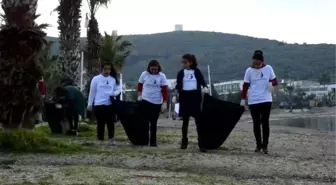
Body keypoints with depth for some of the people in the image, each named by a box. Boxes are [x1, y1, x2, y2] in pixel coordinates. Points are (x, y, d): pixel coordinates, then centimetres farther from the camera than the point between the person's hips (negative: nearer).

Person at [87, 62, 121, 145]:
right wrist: (90, 104, 3)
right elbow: (92, 92, 4)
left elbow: (118, 89, 11)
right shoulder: (96, 79, 2)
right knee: (100, 123, 3)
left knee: (110, 122, 2)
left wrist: (115, 93, -13)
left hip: (110, 104, 2)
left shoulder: (113, 79, 8)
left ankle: (111, 139, 10)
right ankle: (100, 140, 10)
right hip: (99, 104, -2)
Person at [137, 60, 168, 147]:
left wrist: (164, 103, -9)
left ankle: (153, 141, 14)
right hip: (145, 100, 0)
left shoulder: (162, 76, -6)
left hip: (157, 102, 0)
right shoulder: (144, 74, -2)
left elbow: (165, 90, -5)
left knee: (154, 122, 7)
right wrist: (140, 95, 6)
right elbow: (140, 84, 13)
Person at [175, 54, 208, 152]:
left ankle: (201, 143, -1)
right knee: (185, 120, 7)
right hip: (184, 97, 2)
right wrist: (175, 94, -5)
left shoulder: (197, 71, 5)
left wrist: (205, 87, -20)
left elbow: (202, 81, -2)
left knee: (198, 120, -3)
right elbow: (178, 85, 6)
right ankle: (184, 142, 16)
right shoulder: (181, 73, 8)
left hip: (195, 97, -1)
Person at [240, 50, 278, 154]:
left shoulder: (268, 68, -1)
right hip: (253, 101, 1)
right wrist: (243, 99, -3)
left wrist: (271, 83, -18)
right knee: (256, 123, 6)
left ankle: (265, 146, 3)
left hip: (266, 100, -1)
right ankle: (258, 145, 18)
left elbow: (275, 81, 6)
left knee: (265, 123, -3)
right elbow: (245, 85, 2)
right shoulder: (249, 71, 0)